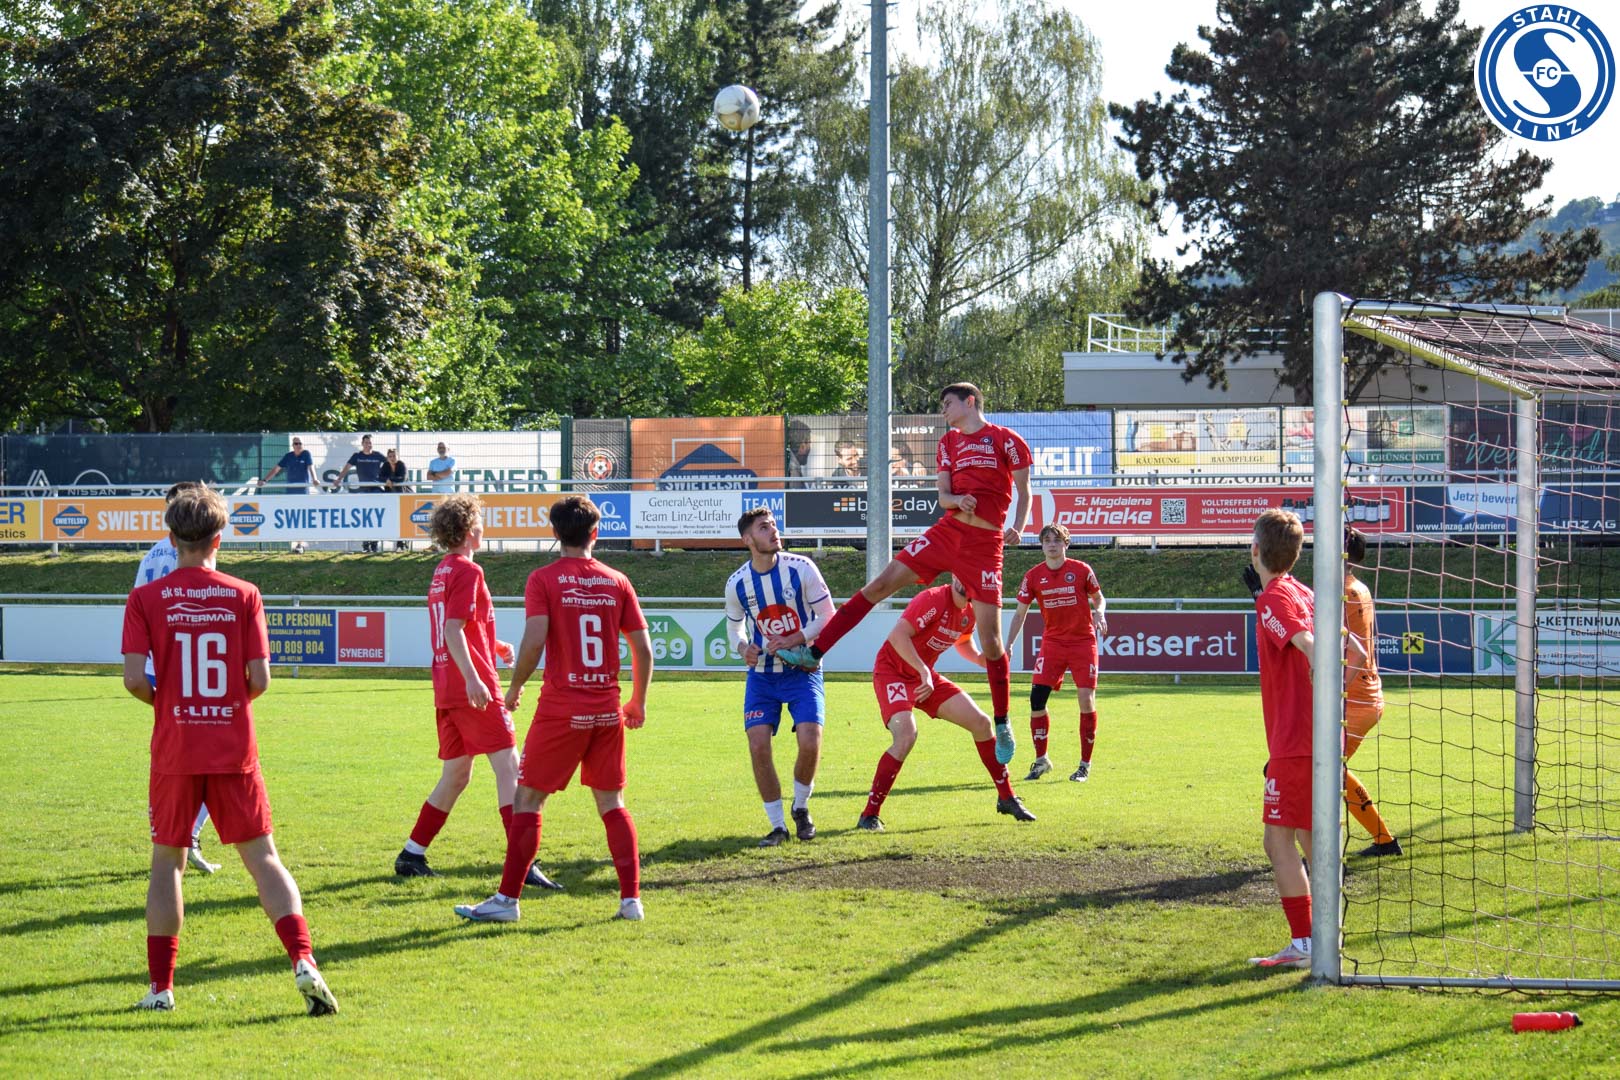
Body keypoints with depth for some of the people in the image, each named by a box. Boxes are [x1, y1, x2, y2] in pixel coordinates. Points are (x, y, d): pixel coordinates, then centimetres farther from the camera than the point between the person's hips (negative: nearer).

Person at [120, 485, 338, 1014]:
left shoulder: (145, 599, -3)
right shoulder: (243, 596, -1)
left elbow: (134, 678, -11)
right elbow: (260, 679, -5)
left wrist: (163, 702, 10)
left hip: (174, 752, 0)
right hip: (235, 751, 0)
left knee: (167, 862, 13)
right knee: (263, 858, 4)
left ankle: (160, 986, 12)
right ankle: (304, 962, -14)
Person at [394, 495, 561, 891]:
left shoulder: (442, 572, 18)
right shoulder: (468, 572, -10)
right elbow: (453, 631, -20)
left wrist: (494, 646, 32)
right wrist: (472, 677, -27)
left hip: (447, 689, 9)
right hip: (474, 689, -9)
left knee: (455, 775, 16)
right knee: (509, 768, -11)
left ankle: (412, 855, 17)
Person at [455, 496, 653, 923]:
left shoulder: (544, 580, -6)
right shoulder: (616, 582, 5)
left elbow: (534, 640, -17)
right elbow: (643, 649, 5)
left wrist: (515, 687, -1)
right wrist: (638, 702, 18)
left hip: (561, 707, -4)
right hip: (607, 708, 4)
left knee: (527, 799, 3)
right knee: (612, 803, 13)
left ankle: (507, 899, 2)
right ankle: (631, 898, 9)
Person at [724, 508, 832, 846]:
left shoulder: (801, 568, -12)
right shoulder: (737, 583, -4)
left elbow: (828, 617, -7)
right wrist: (743, 646, -9)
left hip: (802, 670, -2)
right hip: (762, 675, 2)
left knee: (810, 742, -18)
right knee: (758, 745, -13)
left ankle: (801, 808, 12)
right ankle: (777, 825, 3)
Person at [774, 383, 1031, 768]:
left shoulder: (1006, 440, -1)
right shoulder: (948, 443, 14)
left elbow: (1024, 491, 2)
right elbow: (943, 494, 10)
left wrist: (1018, 527, -15)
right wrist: (956, 499, -13)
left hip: (984, 544, -5)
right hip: (947, 531, 5)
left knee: (990, 639, -5)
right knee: (880, 584, -5)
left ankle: (1002, 726, 9)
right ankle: (813, 652, -4)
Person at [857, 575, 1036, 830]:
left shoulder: (970, 612, 2)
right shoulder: (933, 599, -24)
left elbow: (964, 643, 24)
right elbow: (897, 636, -33)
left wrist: (982, 659, 3)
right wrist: (924, 672, -37)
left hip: (926, 676, 9)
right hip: (892, 672, -8)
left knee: (980, 723, 5)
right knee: (906, 735, -29)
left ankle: (1006, 798, 20)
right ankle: (870, 815, -20)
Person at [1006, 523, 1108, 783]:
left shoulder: (1081, 570, -5)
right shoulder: (1034, 576, 0)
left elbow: (1099, 598, 8)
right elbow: (1020, 613, 7)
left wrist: (1100, 614, -15)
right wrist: (1007, 646, 0)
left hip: (1083, 641, -2)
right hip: (1052, 642, 2)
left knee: (1086, 699, -9)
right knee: (1036, 698, -8)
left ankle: (1085, 764, 2)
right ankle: (1041, 760, 7)